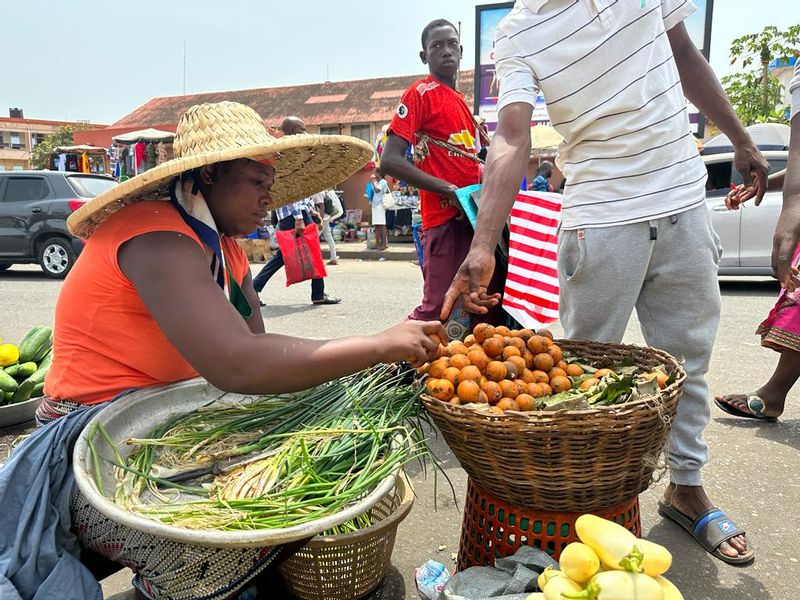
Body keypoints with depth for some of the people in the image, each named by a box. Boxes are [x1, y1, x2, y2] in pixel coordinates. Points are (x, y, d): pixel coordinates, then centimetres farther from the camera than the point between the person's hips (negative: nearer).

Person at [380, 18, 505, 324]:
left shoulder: (461, 101, 20)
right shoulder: (421, 92, -4)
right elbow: (389, 161, -15)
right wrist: (450, 191, -18)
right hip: (445, 220, -8)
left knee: (493, 310, 11)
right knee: (439, 309, -10)